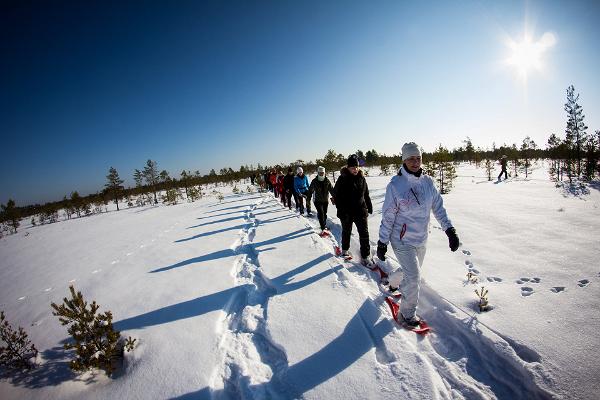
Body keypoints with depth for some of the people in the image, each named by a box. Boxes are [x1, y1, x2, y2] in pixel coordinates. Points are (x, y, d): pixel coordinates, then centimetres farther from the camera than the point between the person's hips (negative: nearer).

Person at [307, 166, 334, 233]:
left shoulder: (327, 181, -1)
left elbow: (331, 190, 1)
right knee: (321, 213, -15)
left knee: (324, 214, 12)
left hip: (325, 200, 3)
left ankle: (324, 225, 33)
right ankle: (323, 228, -19)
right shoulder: (314, 181, -5)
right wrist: (308, 199, 2)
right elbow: (310, 191, 1)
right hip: (318, 201, -3)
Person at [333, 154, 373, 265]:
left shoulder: (361, 178, 2)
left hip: (360, 210, 3)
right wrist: (341, 209, -14)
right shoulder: (342, 179, -11)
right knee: (346, 232, 16)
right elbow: (336, 195, -9)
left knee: (364, 233, -1)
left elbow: (366, 194, 11)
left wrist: (369, 206, 11)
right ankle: (345, 250, 38)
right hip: (346, 212, -3)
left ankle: (366, 256, 7)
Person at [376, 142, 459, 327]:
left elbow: (438, 207, 3)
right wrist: (382, 243, -10)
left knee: (412, 271, 22)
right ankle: (408, 312, 18)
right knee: (414, 276, -6)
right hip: (402, 240, -6)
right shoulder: (395, 185, -17)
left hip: (421, 239, 6)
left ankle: (393, 280, 55)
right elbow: (387, 216, -13)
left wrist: (450, 231, -6)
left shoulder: (428, 182, -2)